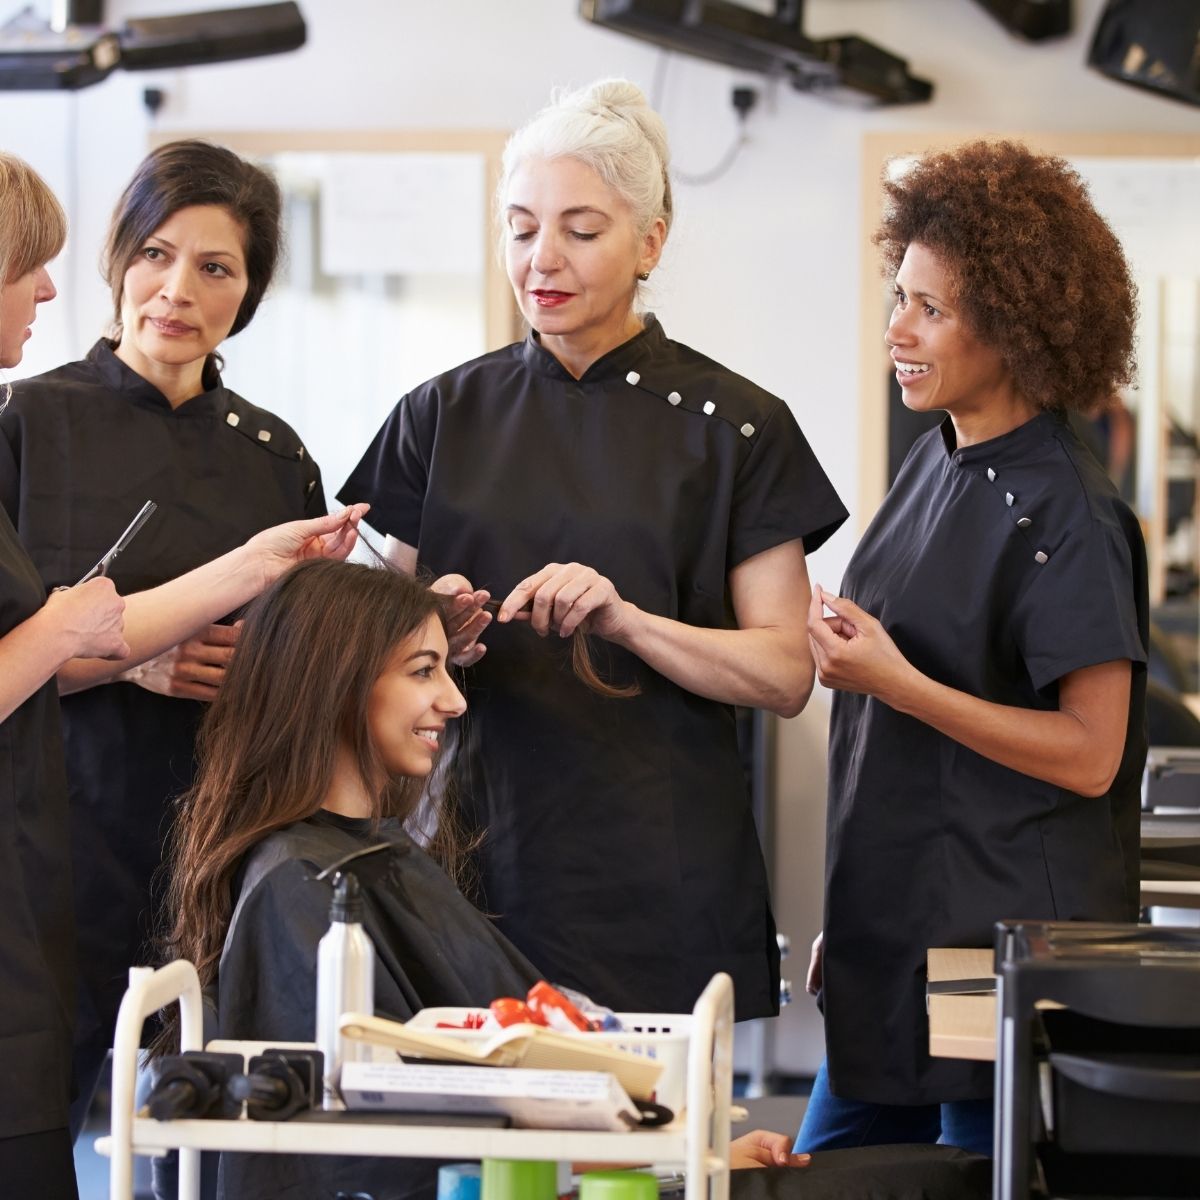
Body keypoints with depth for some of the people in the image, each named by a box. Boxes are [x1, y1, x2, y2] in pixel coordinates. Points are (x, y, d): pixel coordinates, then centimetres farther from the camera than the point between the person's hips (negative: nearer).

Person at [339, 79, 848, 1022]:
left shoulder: (734, 427, 1)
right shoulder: (446, 416, 10)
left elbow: (786, 673, -3)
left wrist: (628, 620, -17)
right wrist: (433, 632, -9)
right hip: (483, 841, 2)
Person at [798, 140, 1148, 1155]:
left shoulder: (1065, 515, -15)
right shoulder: (938, 464, 10)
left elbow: (1089, 755, -17)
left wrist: (896, 683, -23)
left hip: (1007, 956, -8)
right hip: (893, 945, 9)